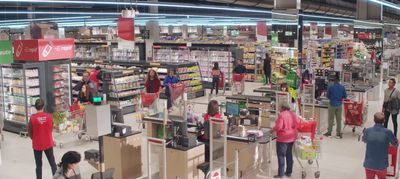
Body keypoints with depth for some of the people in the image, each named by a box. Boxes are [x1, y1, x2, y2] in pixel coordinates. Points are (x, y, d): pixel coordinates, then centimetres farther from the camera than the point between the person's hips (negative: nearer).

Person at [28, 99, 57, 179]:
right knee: (52, 163, 14)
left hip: (37, 144, -1)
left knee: (38, 165, 11)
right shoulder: (49, 116, -10)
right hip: (48, 143, 1)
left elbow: (29, 132, -5)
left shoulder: (32, 118, -15)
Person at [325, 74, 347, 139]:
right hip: (339, 105, 2)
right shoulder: (342, 87, -3)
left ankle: (329, 132, 13)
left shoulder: (330, 87, -10)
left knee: (330, 119, 8)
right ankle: (338, 133, 10)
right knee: (339, 119, 8)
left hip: (332, 105, -2)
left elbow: (328, 96, -2)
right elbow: (345, 96, 4)